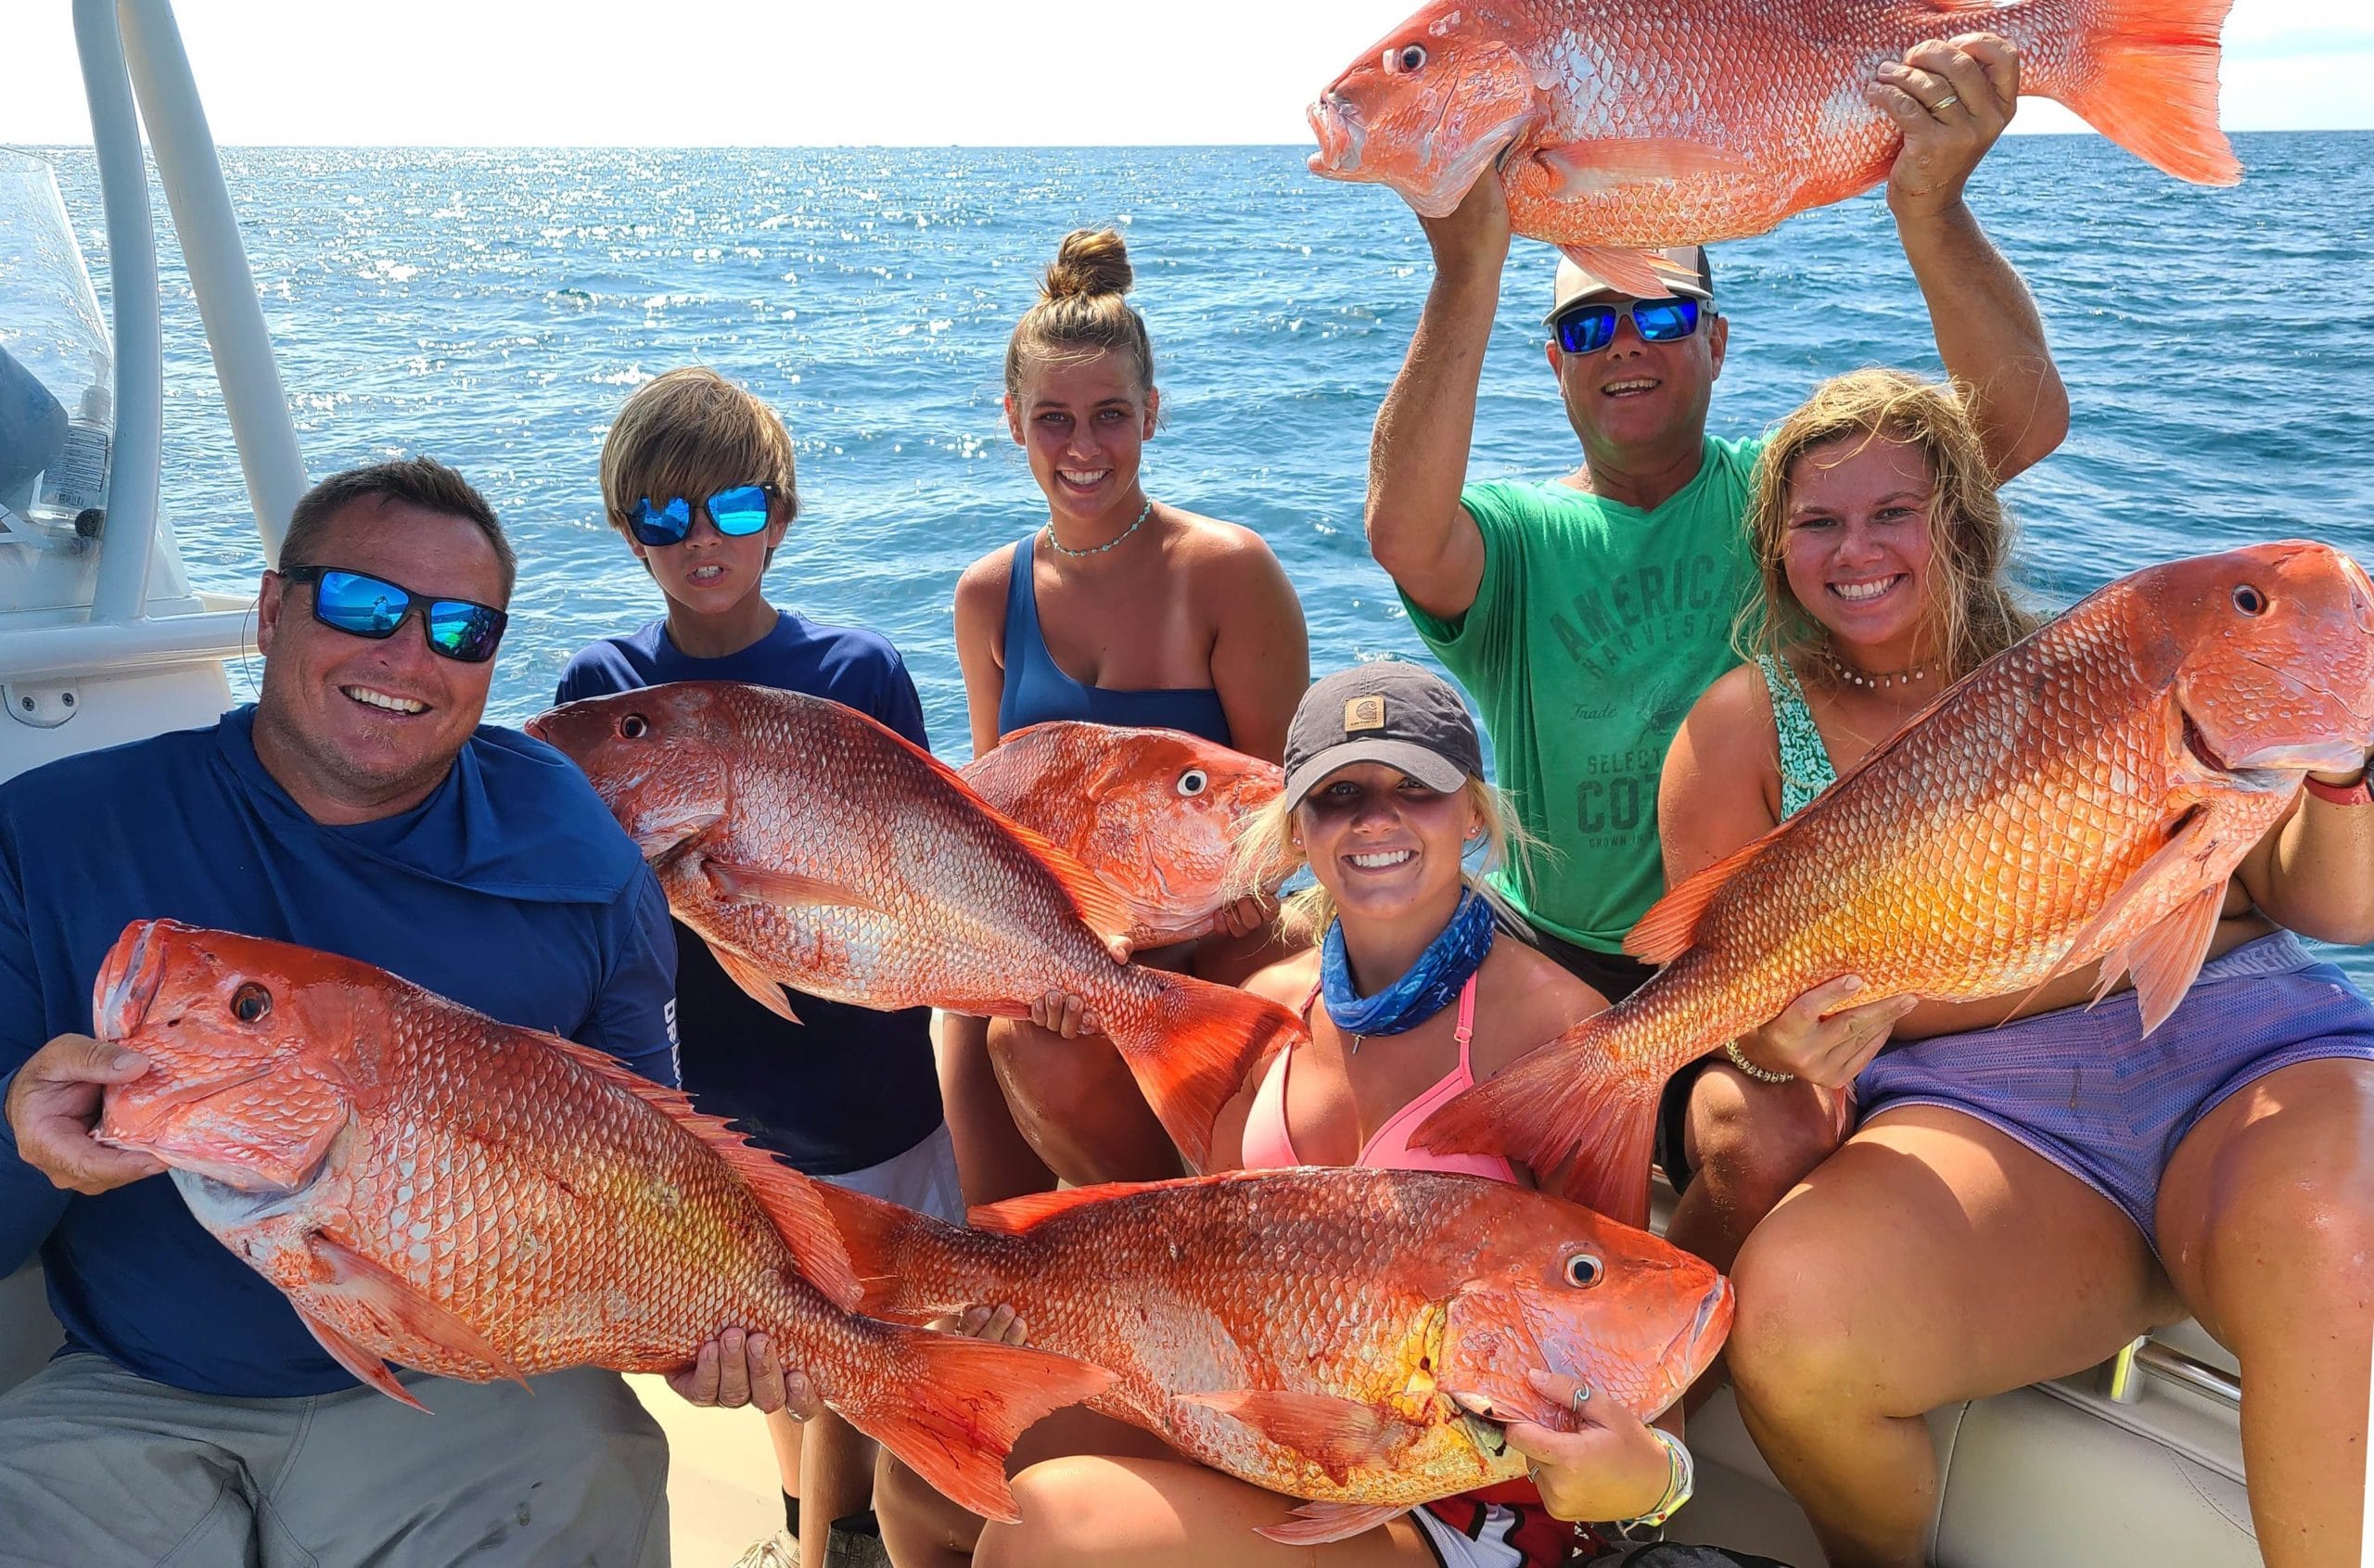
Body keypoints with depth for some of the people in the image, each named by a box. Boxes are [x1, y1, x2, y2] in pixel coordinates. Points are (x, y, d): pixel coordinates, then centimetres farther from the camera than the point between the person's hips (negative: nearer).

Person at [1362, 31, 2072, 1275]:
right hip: (1547, 956, 1)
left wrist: (1931, 208, -30)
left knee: (1775, 1143, -29)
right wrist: (1468, 270, -36)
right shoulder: (1513, 534, 1)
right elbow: (1402, 531, -25)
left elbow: (2022, 416, -14)